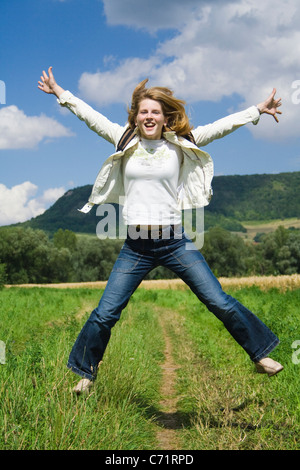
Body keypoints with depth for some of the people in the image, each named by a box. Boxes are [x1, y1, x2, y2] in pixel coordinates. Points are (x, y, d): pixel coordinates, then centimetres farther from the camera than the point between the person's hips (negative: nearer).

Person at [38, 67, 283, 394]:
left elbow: (220, 126, 5)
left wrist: (258, 110, 4)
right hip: (135, 247, 1)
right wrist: (59, 93, 15)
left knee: (221, 303, 1)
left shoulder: (180, 144, 4)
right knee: (104, 314, 1)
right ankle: (86, 372, 25)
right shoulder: (125, 141, 6)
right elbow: (90, 116, 12)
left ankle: (260, 355, 20)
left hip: (175, 242, -1)